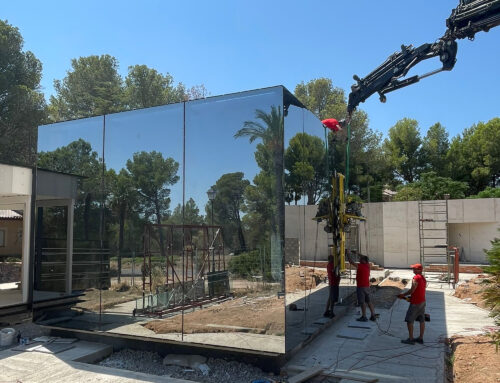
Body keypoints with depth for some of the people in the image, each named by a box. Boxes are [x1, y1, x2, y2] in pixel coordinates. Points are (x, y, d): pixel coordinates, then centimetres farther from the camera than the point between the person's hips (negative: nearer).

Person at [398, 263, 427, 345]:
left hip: (415, 303, -9)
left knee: (409, 320, 0)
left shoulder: (416, 278, -19)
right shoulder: (423, 278, 10)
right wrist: (410, 297, 15)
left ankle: (410, 339, 3)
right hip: (422, 301, 9)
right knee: (422, 320, 12)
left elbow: (412, 290, -19)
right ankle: (421, 338, 20)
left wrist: (403, 295, -6)